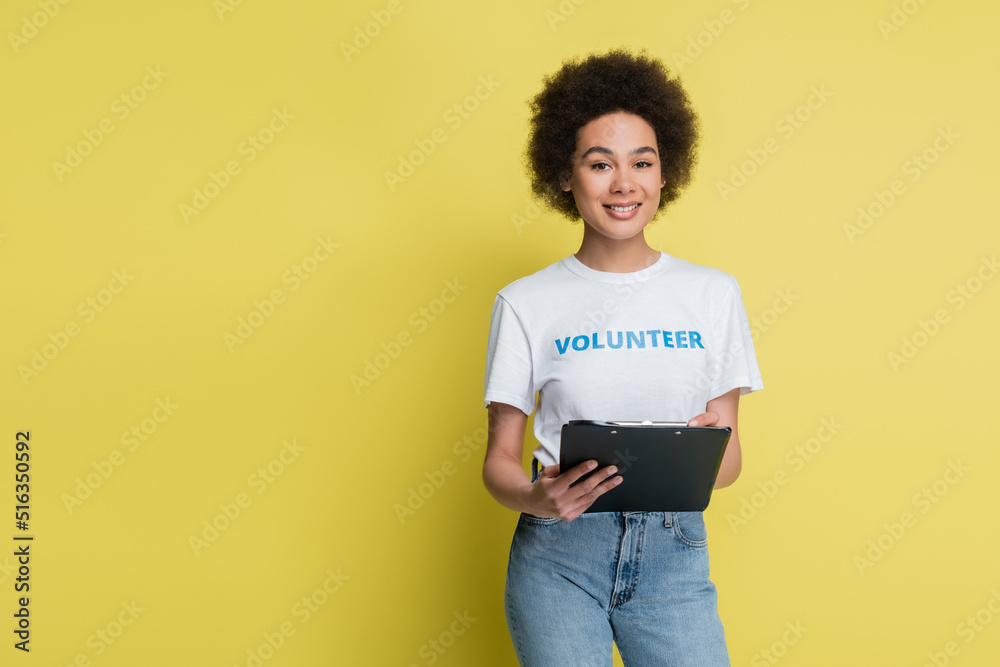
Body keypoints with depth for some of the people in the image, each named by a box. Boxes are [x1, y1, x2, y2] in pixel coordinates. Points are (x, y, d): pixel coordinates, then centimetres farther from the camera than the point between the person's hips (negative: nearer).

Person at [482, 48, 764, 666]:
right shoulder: (526, 304, 0)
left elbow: (731, 460, 7)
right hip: (558, 553, -1)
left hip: (673, 551, 2)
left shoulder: (714, 294, 5)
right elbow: (499, 461, 1)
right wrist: (538, 498, -20)